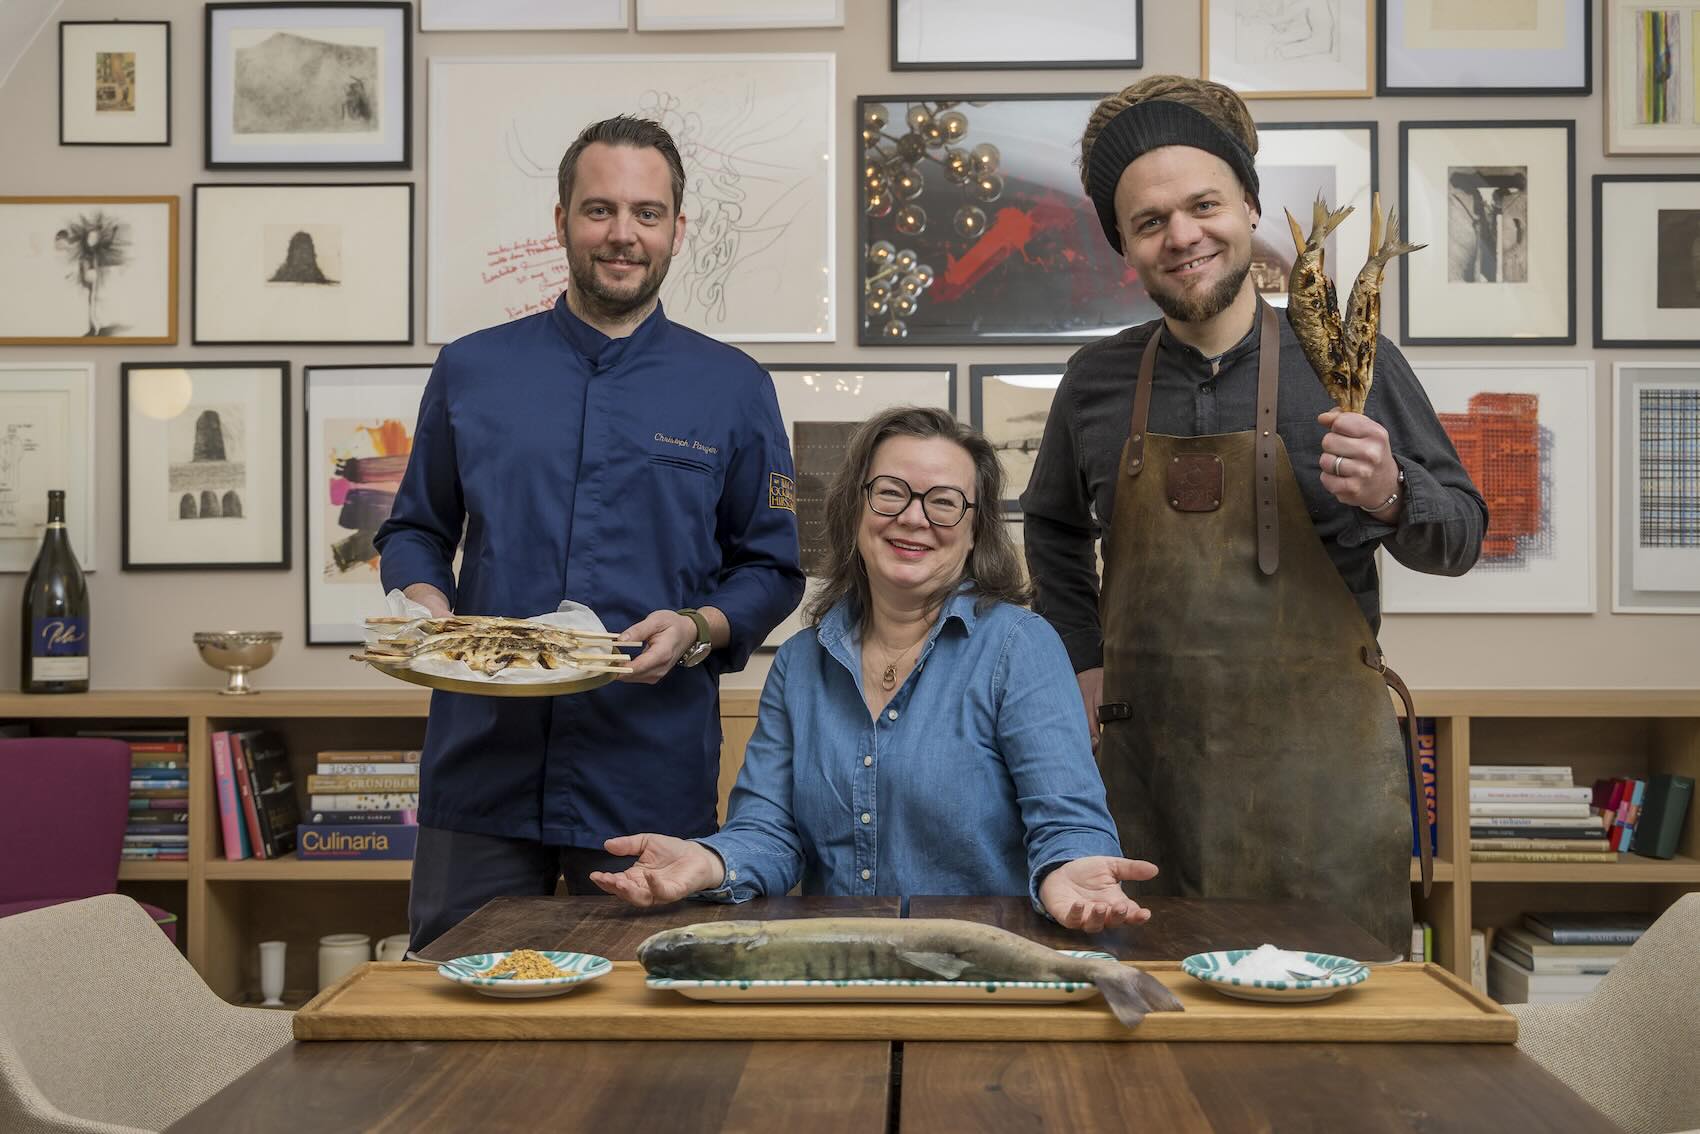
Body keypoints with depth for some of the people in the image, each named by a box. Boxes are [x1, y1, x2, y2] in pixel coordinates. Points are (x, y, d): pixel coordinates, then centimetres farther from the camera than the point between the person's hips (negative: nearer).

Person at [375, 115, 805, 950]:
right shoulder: (471, 371, 9)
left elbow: (771, 567, 8)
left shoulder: (733, 389, 6)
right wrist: (427, 603, -6)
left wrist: (698, 630, -11)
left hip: (653, 779, -1)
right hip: (482, 764, 1)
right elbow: (415, 530, 15)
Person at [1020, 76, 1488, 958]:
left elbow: (1460, 538, 4)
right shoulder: (1096, 382, 6)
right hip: (1148, 765, 2)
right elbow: (1052, 531, 23)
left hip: (1320, 767, -2)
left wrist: (1391, 496, -16)